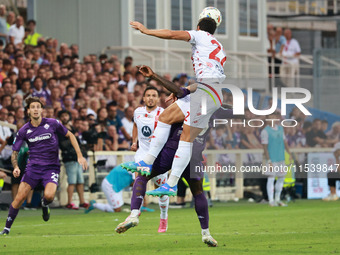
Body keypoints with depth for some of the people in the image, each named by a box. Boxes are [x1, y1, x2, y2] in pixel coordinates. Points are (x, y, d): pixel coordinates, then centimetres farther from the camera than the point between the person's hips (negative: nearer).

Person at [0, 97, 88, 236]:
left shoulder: (52, 124, -5)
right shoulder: (24, 131, -1)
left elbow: (70, 135, 9)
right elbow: (15, 152, 6)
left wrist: (80, 156, 3)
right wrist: (16, 167, -14)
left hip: (51, 167, -1)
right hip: (33, 167, 1)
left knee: (49, 195, -26)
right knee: (19, 197, -10)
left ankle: (45, 204, 12)